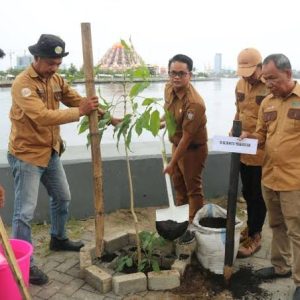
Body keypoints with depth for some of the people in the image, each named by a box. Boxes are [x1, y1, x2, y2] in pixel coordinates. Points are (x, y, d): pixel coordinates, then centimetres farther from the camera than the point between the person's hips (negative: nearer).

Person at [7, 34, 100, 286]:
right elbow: (42, 116, -33)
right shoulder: (22, 83, -21)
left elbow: (78, 100, -1)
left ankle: (59, 239, 43)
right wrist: (79, 112, -32)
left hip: (50, 152, 8)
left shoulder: (56, 80, 4)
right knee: (25, 211, -4)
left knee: (62, 197, 21)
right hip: (26, 155, -8)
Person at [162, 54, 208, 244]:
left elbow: (187, 137, -28)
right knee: (179, 185, 21)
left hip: (193, 149, -8)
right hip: (177, 144, 9)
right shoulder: (169, 89, -6)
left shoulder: (194, 103, -31)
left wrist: (172, 163, -23)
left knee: (193, 189, 6)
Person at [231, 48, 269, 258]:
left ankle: (255, 236, 22)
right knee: (247, 193, 20)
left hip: (262, 152, -6)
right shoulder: (240, 85, 6)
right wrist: (234, 131, 6)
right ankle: (251, 226, 39)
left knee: (258, 196, 6)